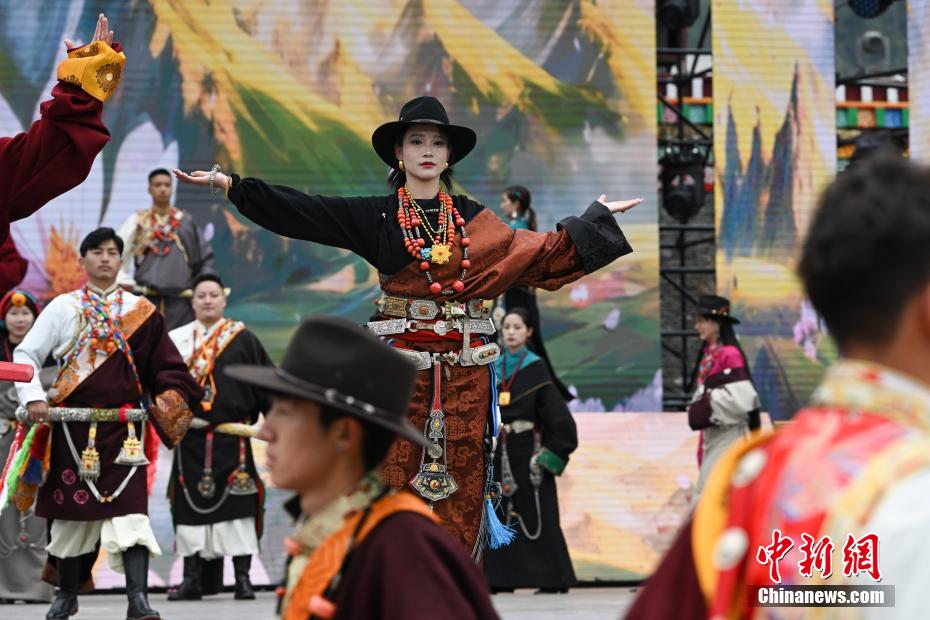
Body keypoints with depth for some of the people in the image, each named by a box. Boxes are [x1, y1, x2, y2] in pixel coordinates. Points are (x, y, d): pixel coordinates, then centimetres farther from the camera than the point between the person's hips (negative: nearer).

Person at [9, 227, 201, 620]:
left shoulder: (140, 311, 8)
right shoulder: (62, 308, 6)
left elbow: (165, 365, 8)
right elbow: (25, 354, 2)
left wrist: (173, 401, -8)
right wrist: (34, 398, -12)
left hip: (123, 427, -1)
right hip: (72, 424, 1)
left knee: (129, 507, -13)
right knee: (69, 509, 7)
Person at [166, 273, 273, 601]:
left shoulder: (243, 339, 6)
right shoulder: (176, 339, 11)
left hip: (232, 436, -2)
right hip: (191, 436, 2)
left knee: (236, 505, -3)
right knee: (191, 505, 2)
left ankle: (243, 578, 1)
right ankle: (191, 579, 8)